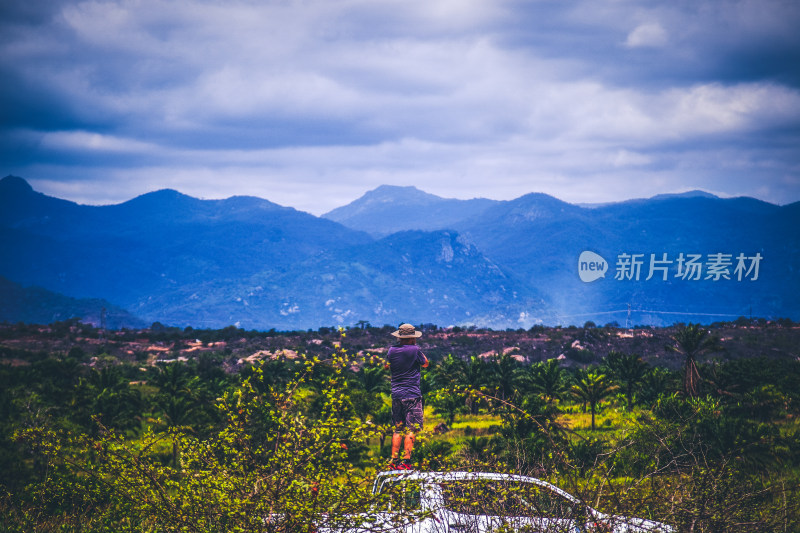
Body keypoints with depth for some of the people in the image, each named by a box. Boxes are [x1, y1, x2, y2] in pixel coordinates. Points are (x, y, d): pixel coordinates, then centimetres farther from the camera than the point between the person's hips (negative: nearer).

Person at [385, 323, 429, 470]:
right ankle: (406, 461, -9)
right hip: (412, 395, -5)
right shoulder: (414, 350, -11)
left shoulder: (392, 350, 3)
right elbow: (425, 364, 7)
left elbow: (387, 366, 22)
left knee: (398, 429, 13)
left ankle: (394, 460, 10)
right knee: (411, 429, -3)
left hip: (396, 394, 5)